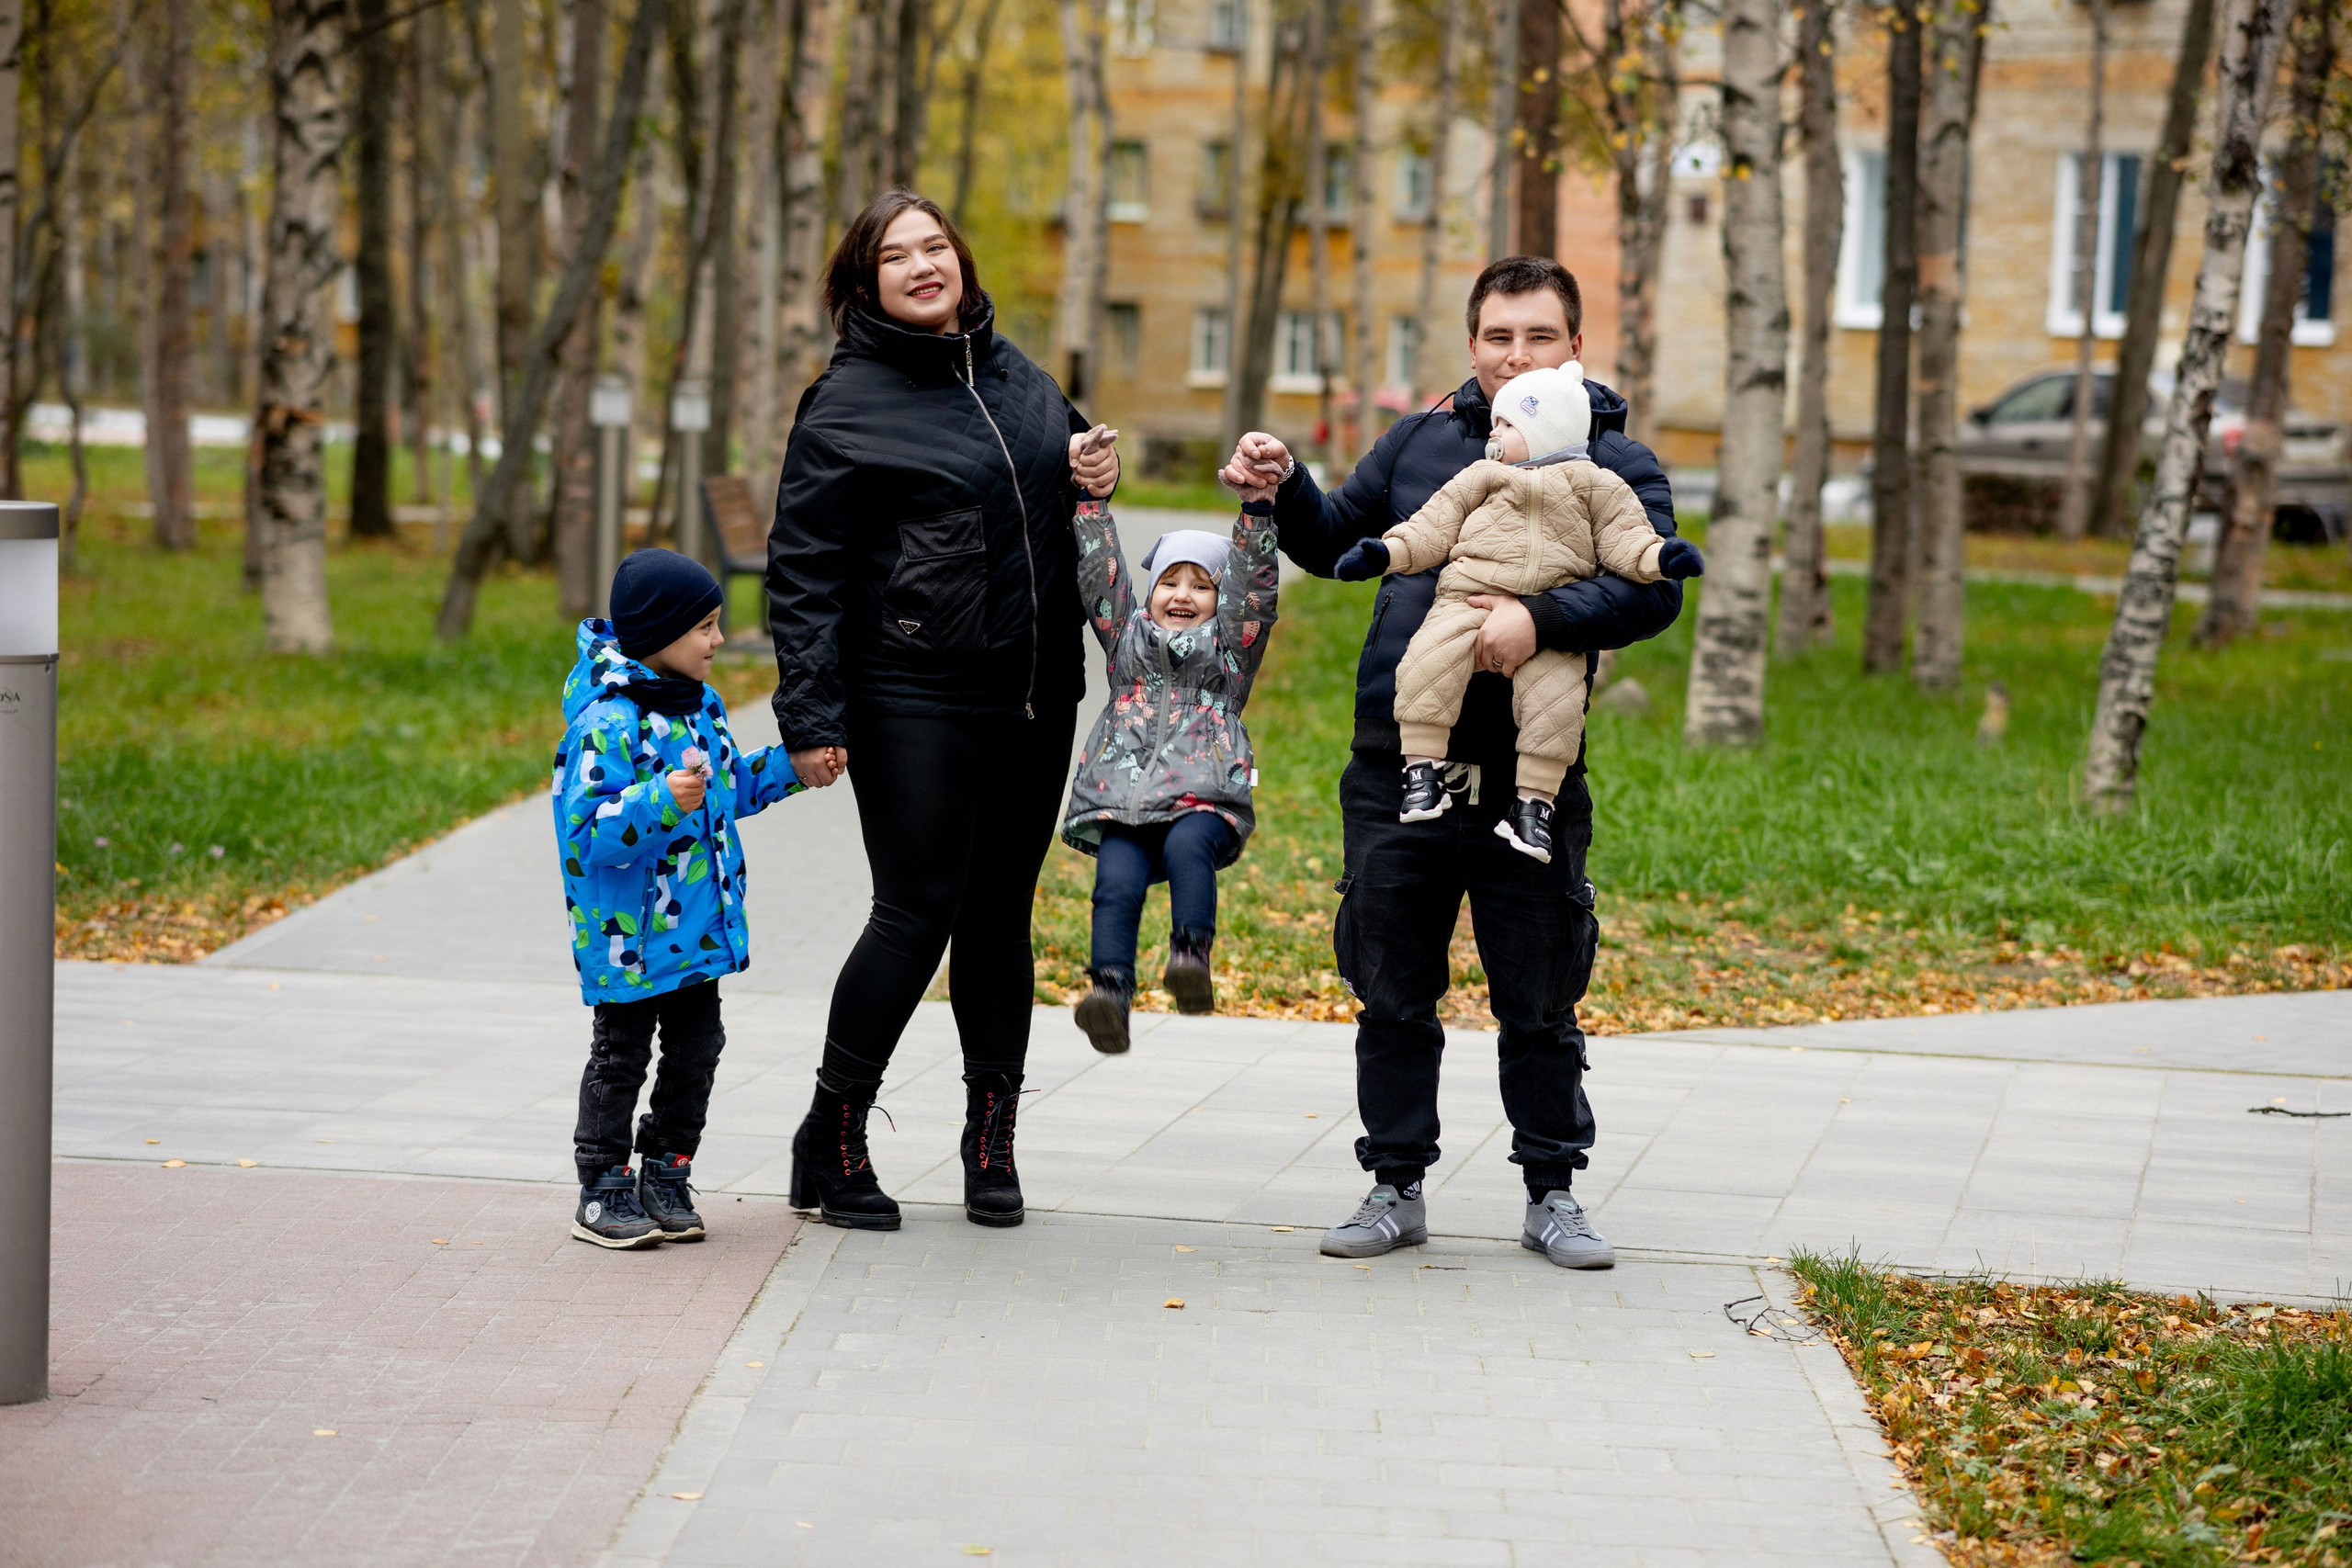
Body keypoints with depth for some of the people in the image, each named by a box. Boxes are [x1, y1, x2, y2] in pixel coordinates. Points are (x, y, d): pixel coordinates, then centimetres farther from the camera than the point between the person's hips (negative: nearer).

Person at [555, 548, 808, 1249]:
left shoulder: (700, 705, 8)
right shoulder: (608, 724, -21)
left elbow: (733, 785, 24)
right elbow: (587, 831, -27)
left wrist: (793, 768, 12)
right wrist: (664, 802, -39)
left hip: (698, 927, 8)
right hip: (630, 932, -8)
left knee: (696, 1048, 13)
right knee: (622, 1056, 2)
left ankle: (666, 1179, 24)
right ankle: (604, 1192, 12)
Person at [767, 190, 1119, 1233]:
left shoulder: (1016, 376, 12)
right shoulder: (848, 405, -6)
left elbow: (1060, 466, 30)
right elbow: (802, 573, -8)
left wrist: (1094, 474, 4)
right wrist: (810, 717, -16)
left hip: (1034, 696, 6)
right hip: (915, 703, -6)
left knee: (1001, 914, 9)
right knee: (916, 913, -7)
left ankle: (990, 1139, 18)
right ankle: (833, 1138, 6)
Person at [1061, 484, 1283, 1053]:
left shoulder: (1230, 647, 22)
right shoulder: (1127, 638, 27)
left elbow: (1255, 581, 11)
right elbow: (1100, 574, 21)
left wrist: (1258, 504, 2)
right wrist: (1091, 494, 16)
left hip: (1203, 802, -1)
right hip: (1122, 807, 1)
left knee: (1187, 846, -34)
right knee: (1117, 882, -24)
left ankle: (1191, 956, -42)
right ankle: (1110, 988, -36)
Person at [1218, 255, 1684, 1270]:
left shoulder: (1615, 464, 3)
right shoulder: (1419, 444, 13)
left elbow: (1654, 587, -13)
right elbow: (1334, 543, 25)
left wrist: (1542, 619, -28)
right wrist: (1282, 488, 5)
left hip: (1531, 779, -3)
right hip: (1398, 768, 3)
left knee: (1540, 1006, 6)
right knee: (1393, 996, 8)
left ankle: (1551, 1194, 19)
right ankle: (1396, 1189, 19)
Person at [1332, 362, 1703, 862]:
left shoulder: (1594, 486, 14)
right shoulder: (1480, 479, 19)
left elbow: (1622, 538, 9)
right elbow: (1433, 528, 16)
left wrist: (1658, 556, -10)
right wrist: (1386, 551, 3)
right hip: (1470, 599, 1)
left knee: (1555, 693, -22)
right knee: (1429, 660, -26)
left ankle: (1533, 801, -11)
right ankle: (1422, 770, -21)